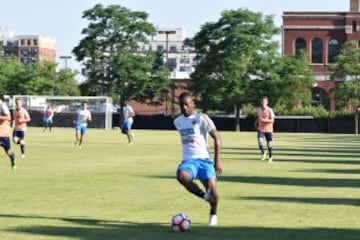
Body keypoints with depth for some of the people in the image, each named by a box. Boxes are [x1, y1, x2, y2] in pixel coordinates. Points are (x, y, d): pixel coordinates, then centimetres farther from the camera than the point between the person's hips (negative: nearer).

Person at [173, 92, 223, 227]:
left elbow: (217, 138, -5)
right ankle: (204, 196, -14)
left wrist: (217, 161, -12)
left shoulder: (201, 118, -5)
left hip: (204, 159, -3)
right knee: (181, 175, -34)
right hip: (188, 160, 3)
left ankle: (213, 213, 18)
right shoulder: (177, 122, 12)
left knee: (212, 189, -17)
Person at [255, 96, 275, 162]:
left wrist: (264, 120, -26)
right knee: (259, 141, -17)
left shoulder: (270, 110, -10)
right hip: (261, 129, 3)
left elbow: (272, 120, -16)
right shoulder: (259, 109, 4)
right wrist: (257, 121, 9)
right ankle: (263, 153, 7)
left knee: (269, 144, 5)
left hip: (268, 129, -3)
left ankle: (270, 157, 24)